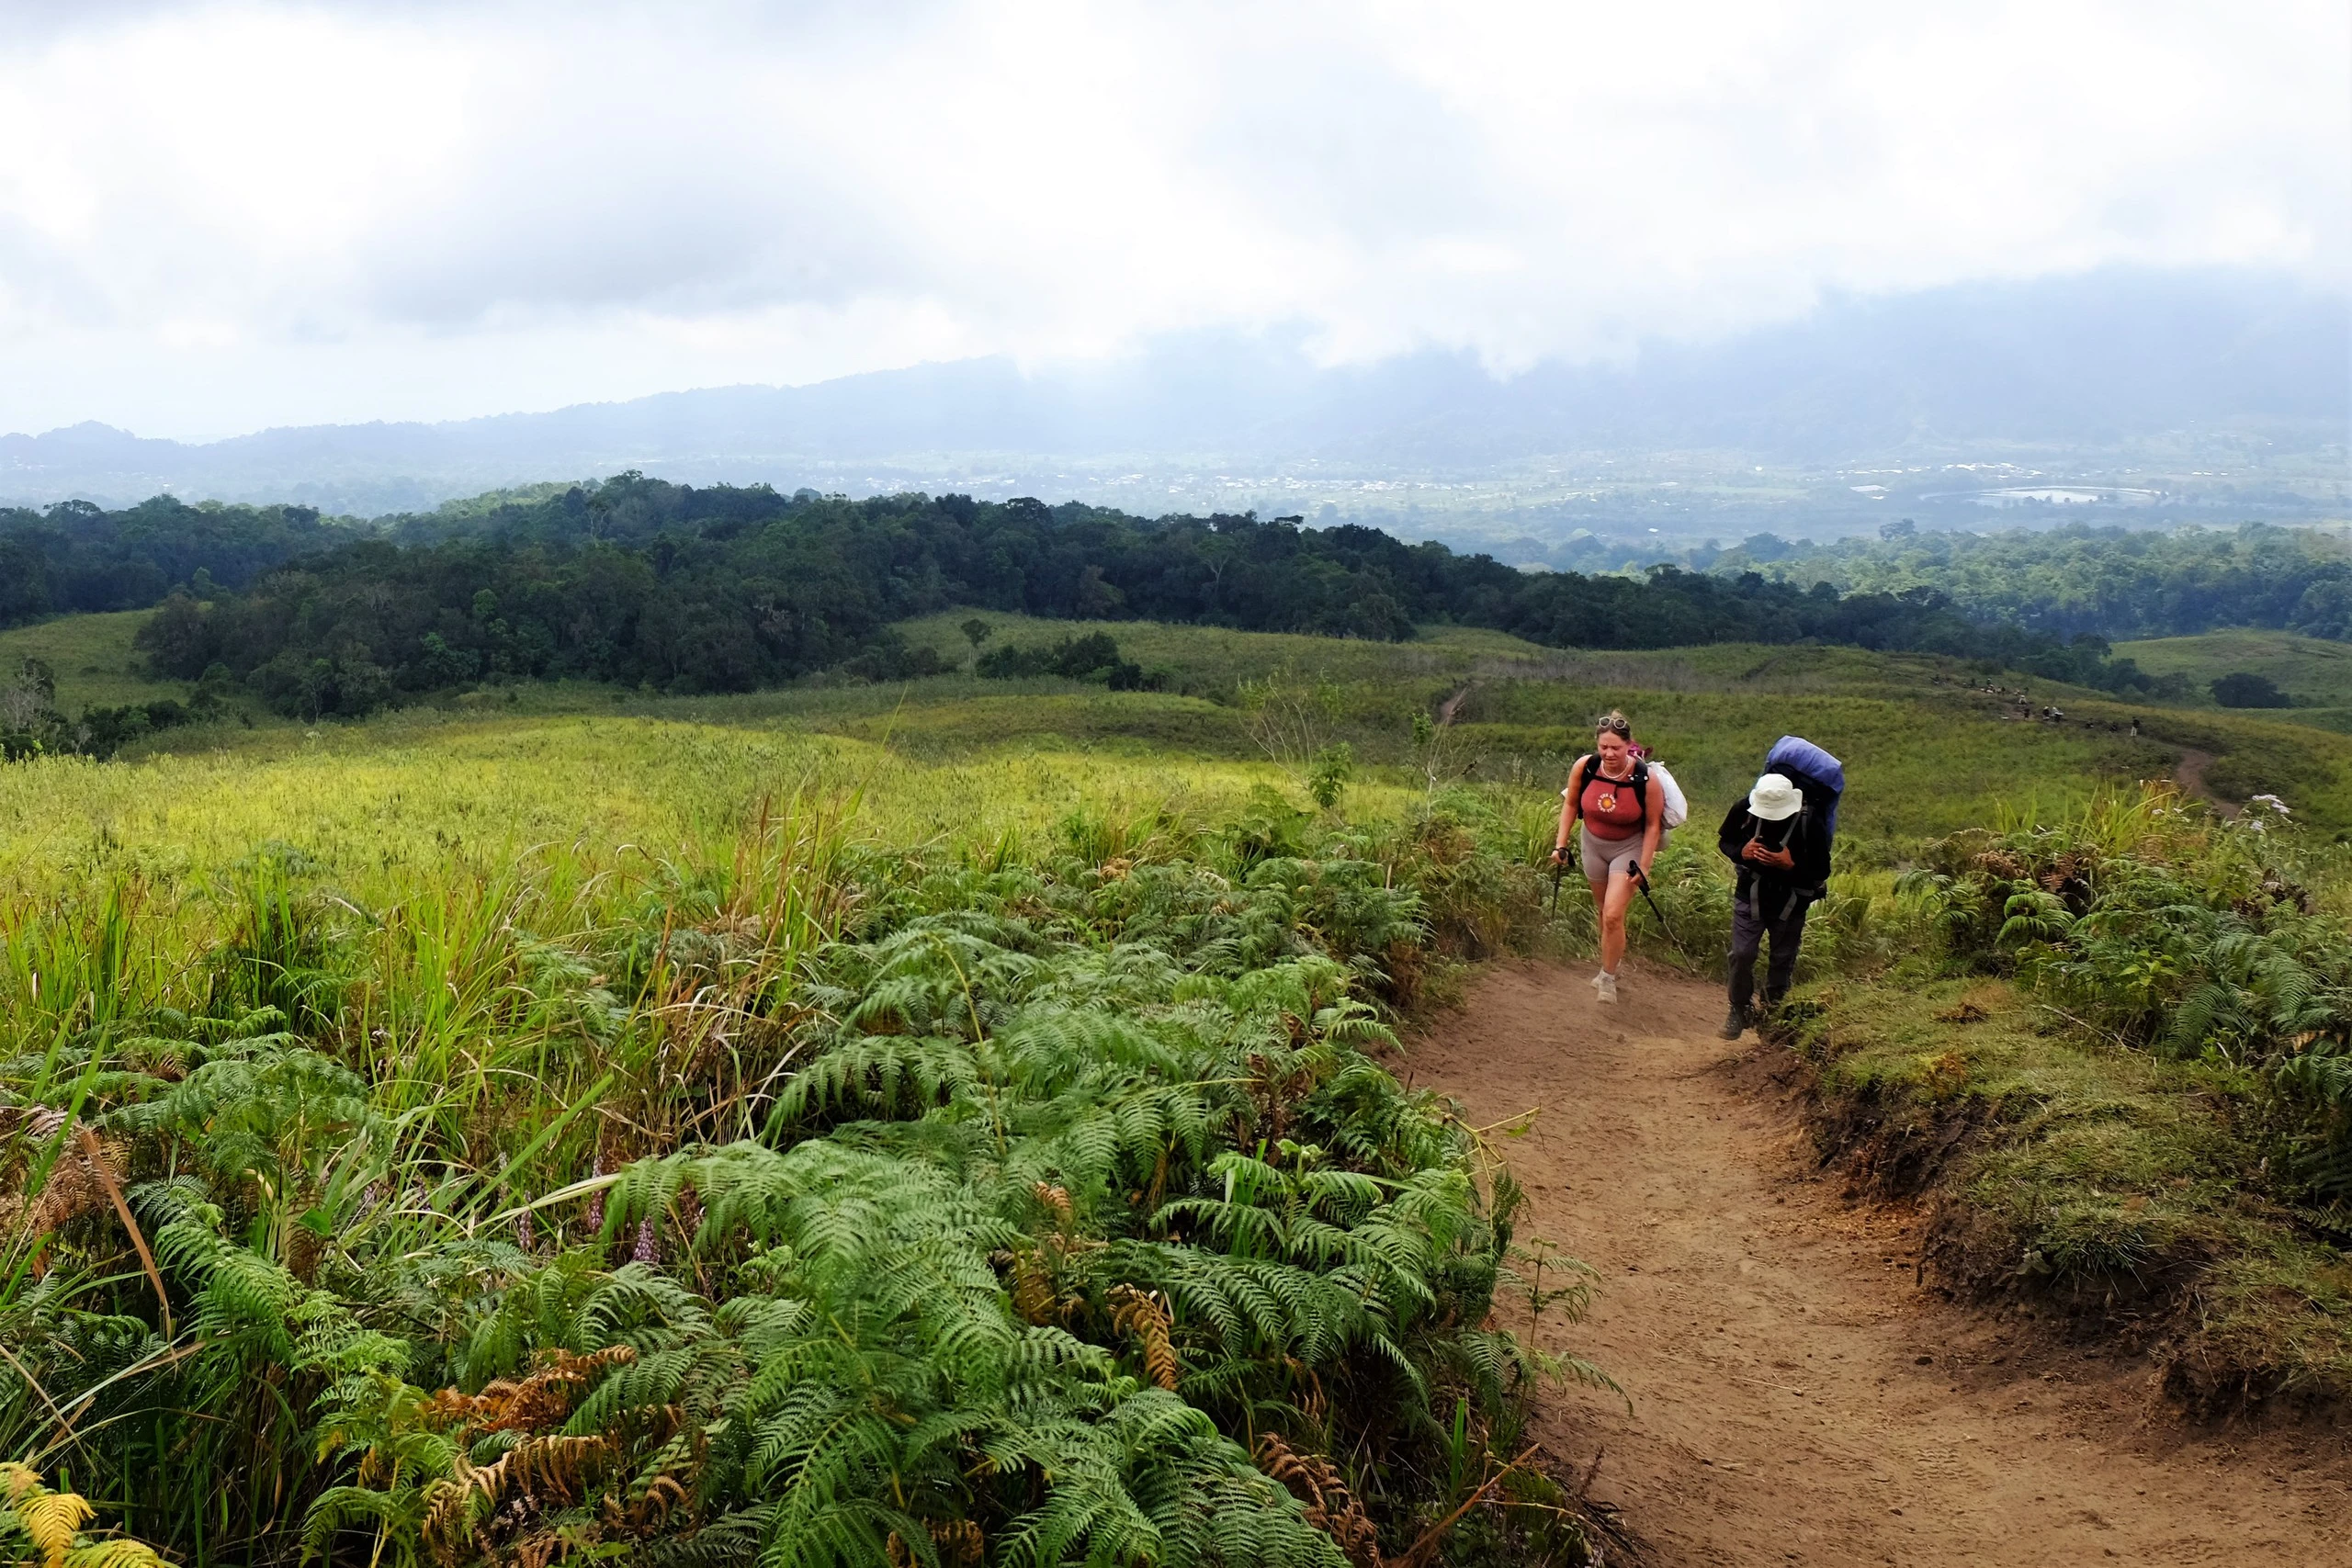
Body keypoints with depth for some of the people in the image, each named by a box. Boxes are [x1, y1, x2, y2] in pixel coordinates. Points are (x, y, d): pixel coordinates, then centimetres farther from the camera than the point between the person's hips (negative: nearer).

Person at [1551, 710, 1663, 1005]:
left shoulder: (1645, 779, -27)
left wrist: (1643, 867, -15)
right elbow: (1570, 804, -1)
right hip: (1592, 842, 3)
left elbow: (1653, 824, -14)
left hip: (1629, 847, -3)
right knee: (1603, 911, 16)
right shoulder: (1584, 767, -19)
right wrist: (1561, 844, -2)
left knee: (1613, 915, -12)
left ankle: (1608, 977, 7)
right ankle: (1611, 962, 38)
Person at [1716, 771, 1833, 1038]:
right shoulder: (1744, 810, -18)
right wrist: (1740, 852, -22)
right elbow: (1724, 841, 1)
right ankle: (1738, 1010, 17)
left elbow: (1821, 872, -16)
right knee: (1741, 955, -3)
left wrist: (1791, 866, -34)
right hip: (1750, 896, 1)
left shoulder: (1811, 822, -24)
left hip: (1790, 903, -1)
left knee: (1783, 961, 11)